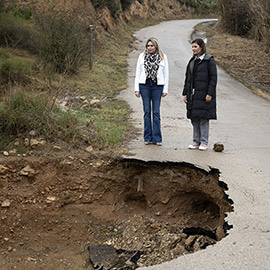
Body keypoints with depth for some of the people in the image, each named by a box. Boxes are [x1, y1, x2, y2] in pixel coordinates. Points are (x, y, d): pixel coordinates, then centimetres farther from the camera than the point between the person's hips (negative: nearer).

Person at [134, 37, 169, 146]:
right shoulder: (142, 56, 6)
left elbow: (166, 74, 6)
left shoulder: (162, 57, 5)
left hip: (157, 86, -1)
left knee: (156, 112, -1)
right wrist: (136, 89, 1)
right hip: (144, 85, 1)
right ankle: (147, 138, 11)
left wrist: (165, 89, 0)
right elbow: (138, 73, 7)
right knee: (147, 111, 4)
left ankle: (157, 138, 5)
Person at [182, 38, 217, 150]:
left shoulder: (209, 60, -6)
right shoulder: (192, 60, 14)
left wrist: (210, 94, -15)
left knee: (204, 118, -2)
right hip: (193, 95, 6)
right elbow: (187, 77, 16)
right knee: (194, 118, 8)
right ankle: (196, 141, 17)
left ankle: (204, 142, 6)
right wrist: (185, 93, 11)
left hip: (204, 94, -6)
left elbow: (213, 78, -9)